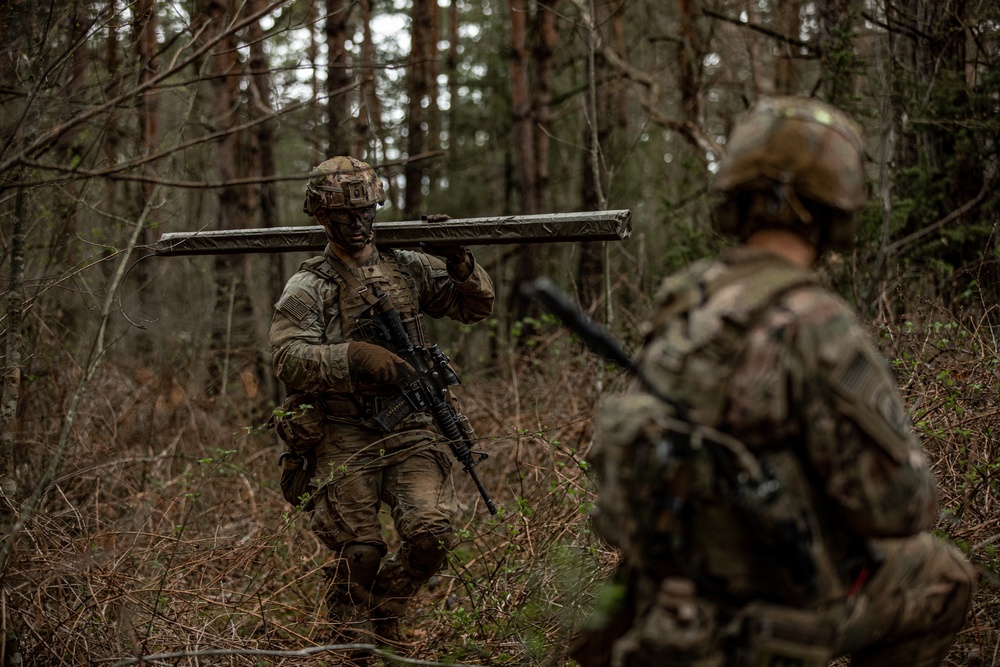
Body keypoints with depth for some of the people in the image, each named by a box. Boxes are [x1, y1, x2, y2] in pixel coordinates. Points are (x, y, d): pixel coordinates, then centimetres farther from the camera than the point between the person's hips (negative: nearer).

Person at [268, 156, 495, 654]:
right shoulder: (307, 288, -1)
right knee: (358, 552, 0)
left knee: (433, 533, -11)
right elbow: (288, 357, -15)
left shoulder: (407, 267, 12)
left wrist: (458, 259, -5)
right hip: (344, 440, -3)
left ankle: (384, 610, 17)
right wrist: (354, 357, -29)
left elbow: (476, 305, 14)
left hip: (409, 431, 3)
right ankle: (354, 642, 24)